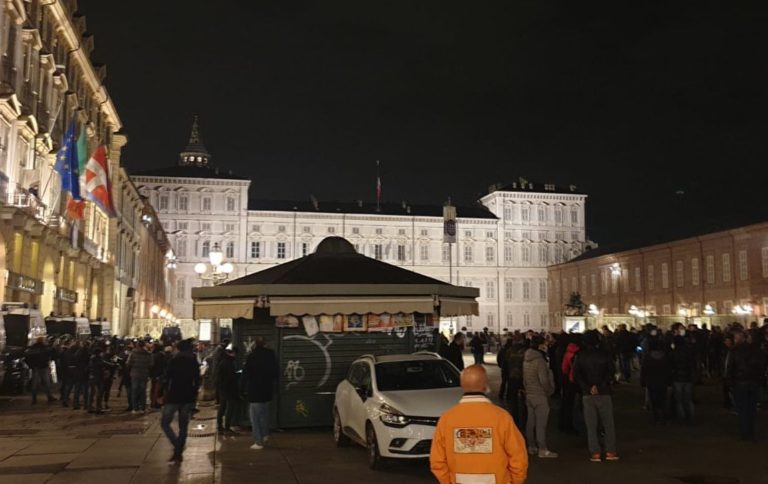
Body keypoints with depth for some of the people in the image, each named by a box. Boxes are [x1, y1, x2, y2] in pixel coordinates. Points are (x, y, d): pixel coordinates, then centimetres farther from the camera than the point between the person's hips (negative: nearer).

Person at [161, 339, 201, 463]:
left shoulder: (173, 361, -4)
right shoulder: (194, 362, 6)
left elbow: (167, 379, -8)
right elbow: (197, 381, 5)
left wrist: (164, 394, 1)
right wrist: (194, 395, 12)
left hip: (174, 397, -4)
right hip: (188, 398, 4)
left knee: (164, 423, 5)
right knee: (183, 426, 11)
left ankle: (177, 448, -11)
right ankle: (179, 452, 11)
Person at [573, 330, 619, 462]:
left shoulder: (580, 356, 1)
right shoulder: (605, 355, -2)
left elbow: (576, 375, -6)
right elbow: (611, 372, -10)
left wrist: (587, 388, -9)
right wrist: (599, 386, -12)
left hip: (587, 395, 1)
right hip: (604, 393, -1)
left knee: (591, 425, 5)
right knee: (608, 424, 9)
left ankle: (595, 453, 3)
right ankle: (610, 451, 9)